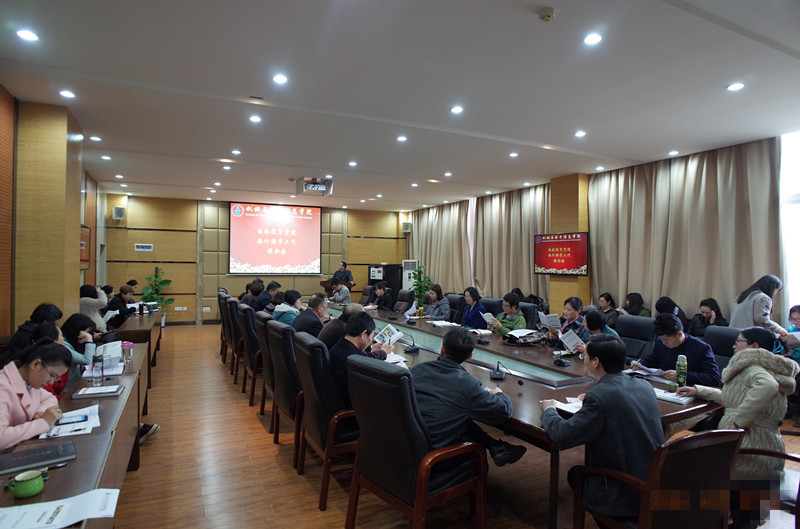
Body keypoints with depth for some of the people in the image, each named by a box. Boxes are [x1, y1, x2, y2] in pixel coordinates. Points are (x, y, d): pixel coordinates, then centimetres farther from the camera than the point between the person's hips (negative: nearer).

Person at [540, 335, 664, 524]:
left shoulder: (600, 396, -25)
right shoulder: (645, 387, -2)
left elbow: (562, 435, -20)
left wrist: (548, 410, -2)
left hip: (626, 498, -7)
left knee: (574, 475, 19)